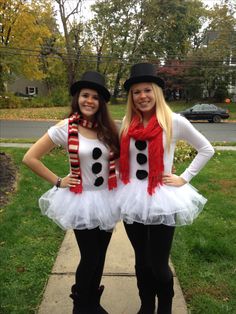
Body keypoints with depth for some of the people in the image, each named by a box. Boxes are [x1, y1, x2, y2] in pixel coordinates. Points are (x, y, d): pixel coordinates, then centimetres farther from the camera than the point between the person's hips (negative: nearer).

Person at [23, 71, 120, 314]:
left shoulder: (108, 128, -2)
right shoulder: (65, 128, -13)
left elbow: (118, 157, 15)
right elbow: (30, 158, -10)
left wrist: (117, 177, 0)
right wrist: (57, 181, -10)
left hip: (107, 199, 4)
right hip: (81, 200, -4)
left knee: (100, 256, 17)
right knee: (89, 258, 6)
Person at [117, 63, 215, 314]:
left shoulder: (174, 122, -7)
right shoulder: (127, 123, 4)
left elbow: (206, 149, 2)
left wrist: (184, 178, -4)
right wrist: (117, 182, 6)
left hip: (161, 199, -3)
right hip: (132, 198, 4)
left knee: (158, 264, 6)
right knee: (141, 261, 17)